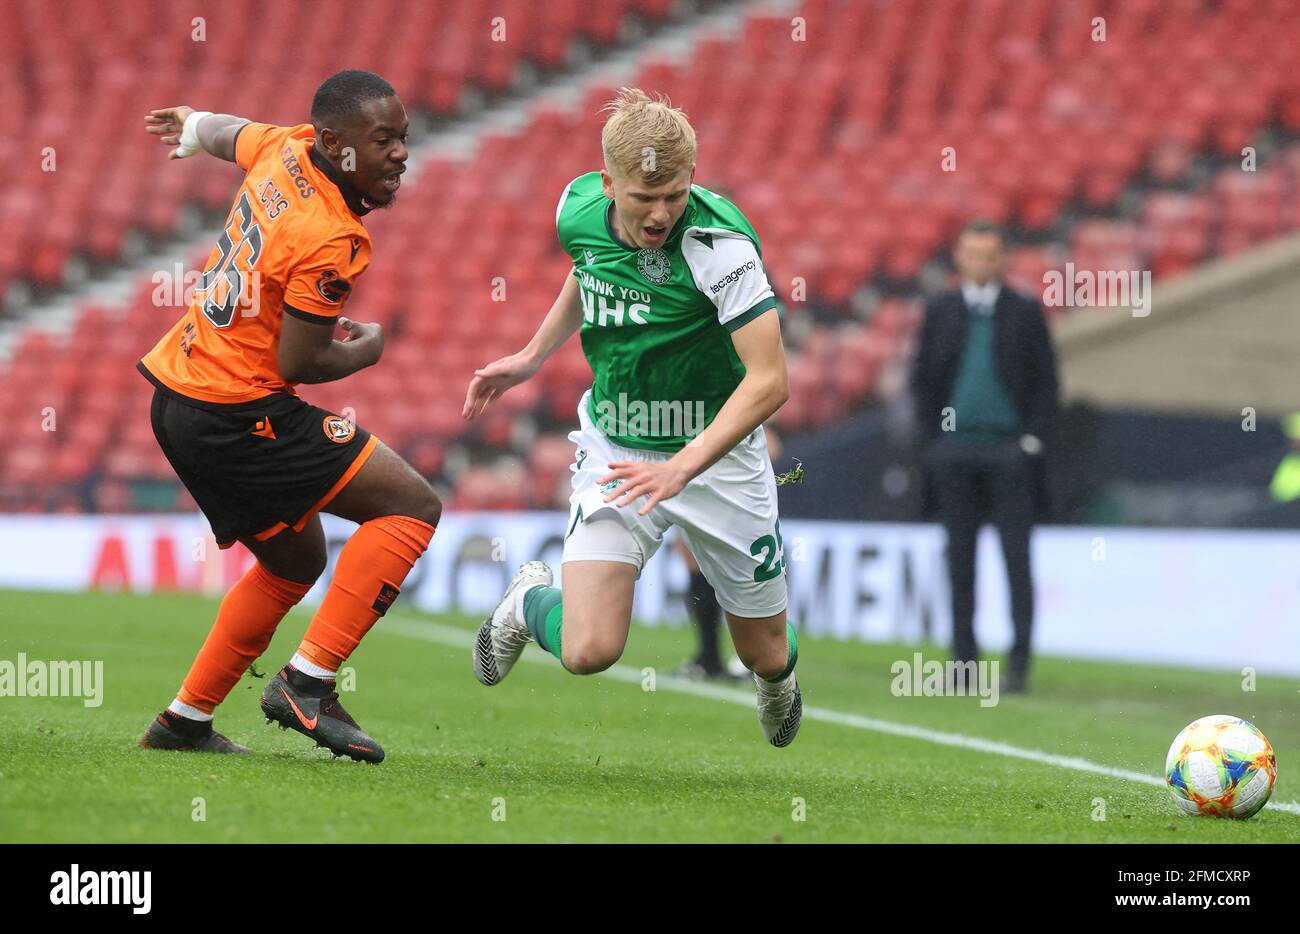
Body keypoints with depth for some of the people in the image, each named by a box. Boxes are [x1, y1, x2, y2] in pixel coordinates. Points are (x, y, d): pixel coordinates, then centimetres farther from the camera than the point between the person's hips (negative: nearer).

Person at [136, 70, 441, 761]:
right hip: (238, 414, -10)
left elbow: (229, 134, 26)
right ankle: (306, 683, -14)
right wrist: (366, 349, 3)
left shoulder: (287, 147, 3)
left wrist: (190, 125, 51)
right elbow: (297, 362, -19)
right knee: (412, 507, -9)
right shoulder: (331, 241, -22)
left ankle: (185, 720, 27)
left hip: (177, 402, 10)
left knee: (297, 559, 25)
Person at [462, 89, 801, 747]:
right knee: (587, 650, -16)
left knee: (766, 655, 10)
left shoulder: (721, 242, -27)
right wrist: (531, 357, 16)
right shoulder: (578, 210, -12)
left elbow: (769, 380, -31)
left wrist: (682, 467, -40)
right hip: (614, 448, 2)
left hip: (717, 451, -2)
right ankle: (530, 600, 21)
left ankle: (776, 677, 50)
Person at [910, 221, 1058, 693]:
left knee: (1017, 557, -4)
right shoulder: (939, 310, 8)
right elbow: (923, 378, 10)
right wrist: (933, 437, 1)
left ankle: (1019, 663, -3)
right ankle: (964, 658, 10)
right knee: (960, 557, 5)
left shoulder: (1026, 312, 3)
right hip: (955, 448, 2)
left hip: (1009, 447, -2)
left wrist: (1032, 438, -5)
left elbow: (1046, 382, 4)